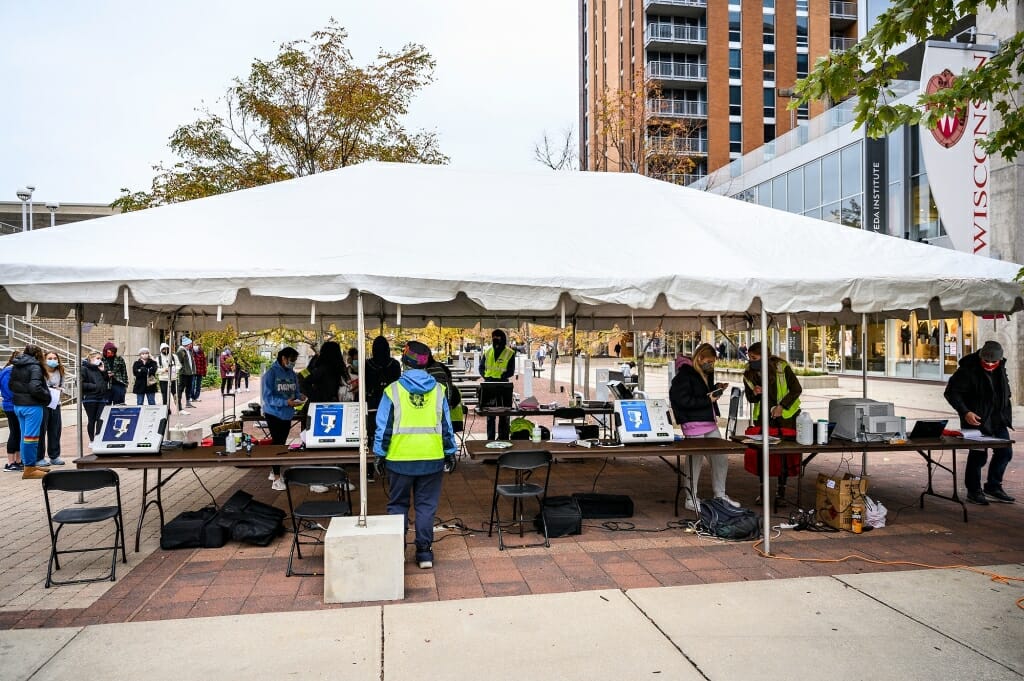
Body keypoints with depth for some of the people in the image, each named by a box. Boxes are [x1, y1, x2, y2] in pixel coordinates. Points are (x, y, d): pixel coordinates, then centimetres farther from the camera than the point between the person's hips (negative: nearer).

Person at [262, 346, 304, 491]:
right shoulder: (271, 373, -14)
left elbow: (296, 391, 13)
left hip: (287, 414, 6)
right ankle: (276, 479, -2)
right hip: (274, 413, -6)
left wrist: (299, 397, -11)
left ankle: (274, 472, 29)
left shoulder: (292, 374, 4)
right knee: (277, 443, -7)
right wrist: (286, 402, -28)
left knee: (281, 443, 14)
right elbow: (267, 397, -18)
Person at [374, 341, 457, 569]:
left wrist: (380, 454, 6)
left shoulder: (393, 390, -5)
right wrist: (450, 452, 12)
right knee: (426, 505, 9)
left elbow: (383, 426, -3)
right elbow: (446, 425, 4)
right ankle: (424, 553, 12)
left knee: (397, 505, 13)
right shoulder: (438, 390, 0)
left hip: (400, 458, -1)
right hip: (432, 458, 1)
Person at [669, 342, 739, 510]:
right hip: (694, 427, -9)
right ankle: (691, 500, 13)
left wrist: (716, 388, 8)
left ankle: (720, 495, 29)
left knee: (721, 459, 13)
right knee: (695, 462, 0)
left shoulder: (706, 373, 15)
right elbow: (683, 401, -20)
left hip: (711, 424, 9)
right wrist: (708, 399, -17)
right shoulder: (684, 375, -14)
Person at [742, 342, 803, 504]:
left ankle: (781, 490, 12)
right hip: (763, 416, 3)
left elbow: (796, 389, -7)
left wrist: (782, 406, -15)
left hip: (786, 414, -3)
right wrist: (754, 393, -13)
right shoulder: (749, 373, -1)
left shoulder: (781, 367, -13)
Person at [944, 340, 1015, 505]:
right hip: (976, 420, -7)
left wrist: (1006, 414, 15)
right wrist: (965, 412, -24)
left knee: (1005, 451, 9)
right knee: (978, 455, -4)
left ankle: (993, 486, 24)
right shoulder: (968, 370, -17)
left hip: (998, 419, 7)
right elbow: (951, 392, -16)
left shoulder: (1001, 369, 6)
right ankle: (974, 491, 9)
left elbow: (1005, 392, 21)